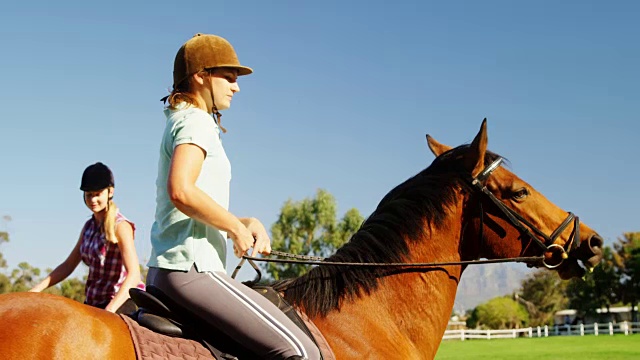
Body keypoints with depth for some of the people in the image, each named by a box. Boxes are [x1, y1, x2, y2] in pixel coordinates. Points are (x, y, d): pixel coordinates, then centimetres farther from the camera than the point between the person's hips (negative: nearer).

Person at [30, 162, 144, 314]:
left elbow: (133, 274, -22)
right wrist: (36, 289, 1)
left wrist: (109, 310, -34)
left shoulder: (120, 226, -13)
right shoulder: (89, 226, 11)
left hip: (120, 303, -8)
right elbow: (68, 265, 14)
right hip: (92, 303, 8)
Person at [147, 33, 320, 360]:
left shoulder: (181, 122, 22)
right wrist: (237, 227, -14)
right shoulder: (195, 121, -8)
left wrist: (247, 222, 10)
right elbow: (181, 192, -27)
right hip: (191, 270, -11)